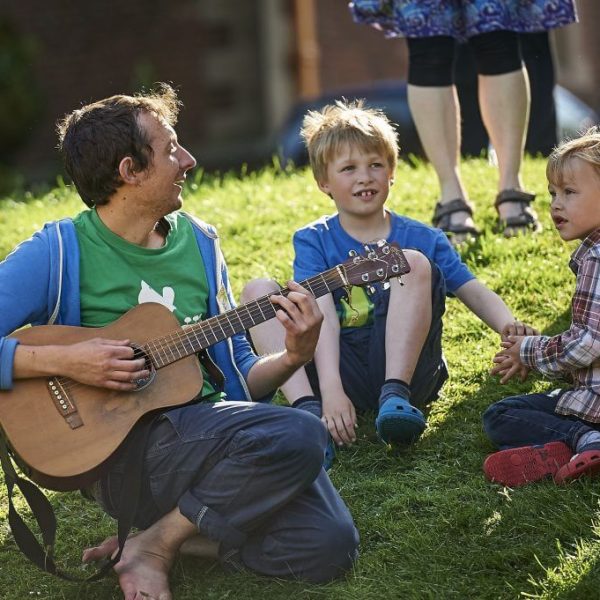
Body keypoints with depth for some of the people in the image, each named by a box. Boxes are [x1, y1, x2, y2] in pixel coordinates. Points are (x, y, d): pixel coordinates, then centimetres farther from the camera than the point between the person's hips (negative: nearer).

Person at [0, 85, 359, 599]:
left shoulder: (198, 243, 13)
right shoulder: (60, 253, -4)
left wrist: (294, 357, -3)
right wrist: (61, 360, -20)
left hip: (213, 431, 6)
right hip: (119, 448, -6)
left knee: (330, 545, -17)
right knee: (299, 436, -28)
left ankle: (162, 534, 1)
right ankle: (154, 545, -10)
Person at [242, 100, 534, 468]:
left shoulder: (423, 240, 11)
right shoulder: (314, 241, 7)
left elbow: (474, 292, 0)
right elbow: (321, 314, -9)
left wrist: (508, 324, -25)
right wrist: (331, 390, -25)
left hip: (405, 369, -1)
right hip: (342, 372, 1)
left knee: (413, 262, -19)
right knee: (259, 291, -15)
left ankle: (395, 397, -30)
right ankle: (308, 409, -37)